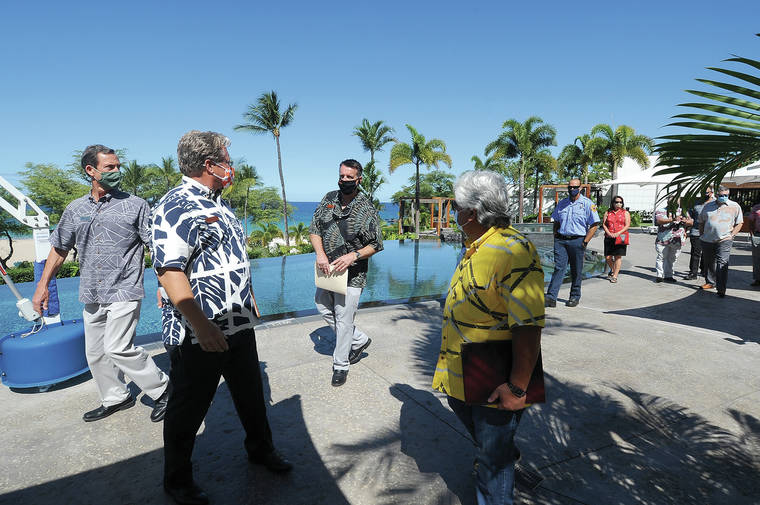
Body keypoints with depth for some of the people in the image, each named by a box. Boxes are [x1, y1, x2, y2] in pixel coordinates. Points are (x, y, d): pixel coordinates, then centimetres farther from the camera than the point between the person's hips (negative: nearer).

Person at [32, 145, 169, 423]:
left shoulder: (135, 205, -4)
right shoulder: (75, 209, 10)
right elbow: (59, 248, 19)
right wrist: (43, 285, 15)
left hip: (124, 291, -6)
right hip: (91, 295, 6)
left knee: (117, 348, -13)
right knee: (95, 353, 13)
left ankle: (161, 389, 3)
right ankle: (115, 398, 32)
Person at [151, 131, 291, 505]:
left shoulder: (219, 203, 13)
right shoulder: (176, 206, -17)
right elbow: (168, 270, -26)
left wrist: (247, 301, 22)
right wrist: (201, 325, -30)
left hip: (239, 324, 9)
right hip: (199, 334, -9)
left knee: (251, 394, 22)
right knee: (188, 408, 11)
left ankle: (261, 449, 44)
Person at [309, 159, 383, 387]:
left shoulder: (367, 209, -9)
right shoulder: (329, 199, 4)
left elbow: (375, 245, -6)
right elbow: (314, 229, 6)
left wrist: (353, 256, -22)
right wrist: (320, 254, -11)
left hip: (351, 275, -6)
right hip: (327, 271, 6)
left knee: (344, 320, 1)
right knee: (323, 309, 17)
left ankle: (341, 366, 21)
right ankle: (360, 340, 35)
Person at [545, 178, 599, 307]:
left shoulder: (588, 204, 0)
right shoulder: (562, 203, 13)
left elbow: (594, 225, -2)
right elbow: (556, 222, 20)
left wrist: (585, 242, -9)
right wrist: (556, 238, 8)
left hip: (577, 240, -2)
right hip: (561, 240, 3)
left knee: (576, 271, 6)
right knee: (559, 268, -5)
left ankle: (575, 297, 19)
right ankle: (551, 297, -11)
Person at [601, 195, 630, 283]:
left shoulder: (625, 213, 7)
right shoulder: (608, 212, 12)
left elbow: (627, 225, 0)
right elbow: (604, 224, 7)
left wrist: (618, 233, -14)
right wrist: (608, 233, -9)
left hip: (620, 238, -2)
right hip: (609, 237, 2)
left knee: (618, 256, -5)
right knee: (607, 257, 0)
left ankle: (615, 276, 0)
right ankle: (612, 270, 29)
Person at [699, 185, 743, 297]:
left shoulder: (735, 206, 4)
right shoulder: (708, 206, 11)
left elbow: (739, 223, 6)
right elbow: (701, 222, 19)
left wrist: (732, 235, -4)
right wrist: (701, 235, 10)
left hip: (724, 241, -3)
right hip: (707, 241, 4)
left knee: (722, 264, -12)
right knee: (708, 263, 14)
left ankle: (721, 289, -13)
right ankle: (710, 282, 31)